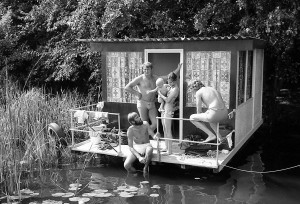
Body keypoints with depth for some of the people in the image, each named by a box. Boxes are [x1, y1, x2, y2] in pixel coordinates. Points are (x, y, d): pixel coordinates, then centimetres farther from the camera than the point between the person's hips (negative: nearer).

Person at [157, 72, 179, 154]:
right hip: (163, 109, 9)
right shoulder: (171, 87, 11)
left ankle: (169, 150, 2)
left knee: (168, 130, -5)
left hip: (169, 110, -9)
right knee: (164, 129, 15)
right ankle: (166, 147, 26)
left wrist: (160, 94, -10)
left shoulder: (176, 89, -15)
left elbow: (168, 100, -20)